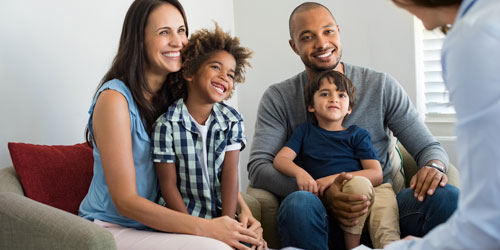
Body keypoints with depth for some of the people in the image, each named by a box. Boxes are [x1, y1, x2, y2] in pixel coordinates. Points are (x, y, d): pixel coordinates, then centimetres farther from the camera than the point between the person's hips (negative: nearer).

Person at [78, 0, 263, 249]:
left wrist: (245, 211, -11)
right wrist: (205, 227, -25)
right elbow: (125, 201, -18)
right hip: (112, 228, -6)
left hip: (155, 226, 6)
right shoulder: (114, 98, -15)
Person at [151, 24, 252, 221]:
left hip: (222, 214, 3)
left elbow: (230, 174, -3)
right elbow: (168, 185, -8)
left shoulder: (232, 121, 2)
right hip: (183, 215, -3)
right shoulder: (166, 125, -10)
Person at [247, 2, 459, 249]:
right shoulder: (278, 98, 5)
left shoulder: (382, 86, 9)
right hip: (323, 219, -1)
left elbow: (428, 146, 9)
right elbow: (257, 167, -6)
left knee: (447, 196, -27)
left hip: (379, 208, 2)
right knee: (299, 203, -37)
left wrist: (434, 166, -18)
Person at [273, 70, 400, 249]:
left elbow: (376, 174, 4)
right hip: (324, 196, -1)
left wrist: (337, 178, -11)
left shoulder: (358, 135, 17)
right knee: (360, 184, -32)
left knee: (385, 191, -32)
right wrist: (299, 172, -15)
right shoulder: (305, 132, 22)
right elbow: (280, 160, 8)